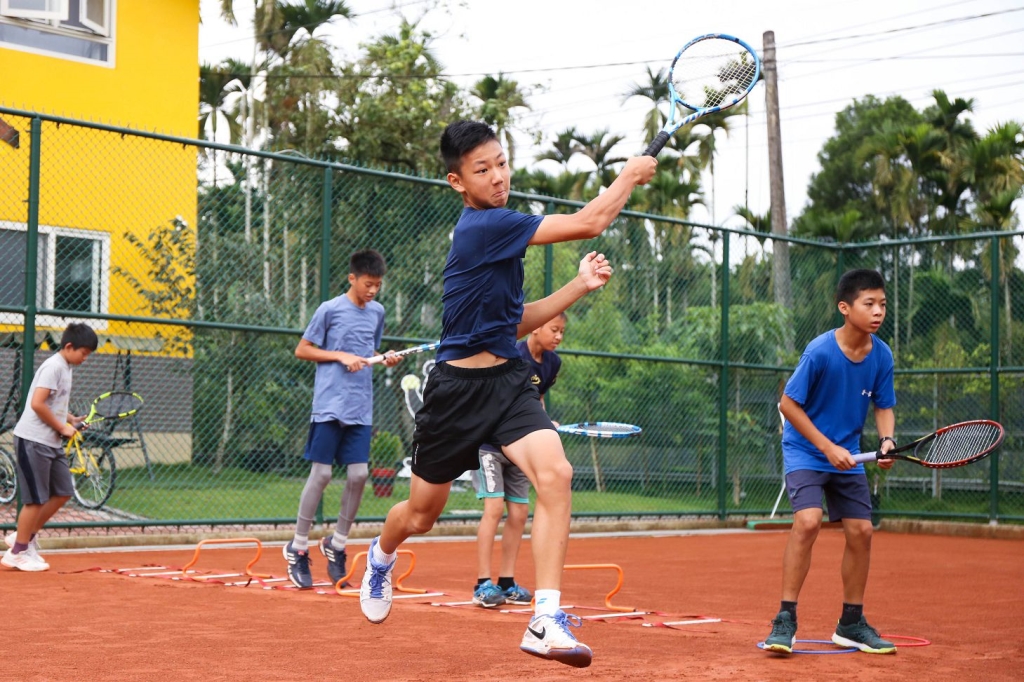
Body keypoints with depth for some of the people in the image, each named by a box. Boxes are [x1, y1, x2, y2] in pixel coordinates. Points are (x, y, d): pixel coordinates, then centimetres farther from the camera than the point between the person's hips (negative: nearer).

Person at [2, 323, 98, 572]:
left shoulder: (65, 368, 14)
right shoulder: (53, 366, -15)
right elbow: (37, 404, -23)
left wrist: (70, 419, 7)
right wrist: (63, 428, -15)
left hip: (51, 442, 9)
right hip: (33, 441, -9)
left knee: (63, 493, 11)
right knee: (37, 499, -3)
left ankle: (25, 537, 22)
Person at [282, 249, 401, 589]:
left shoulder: (377, 312, 11)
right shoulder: (330, 309, -5)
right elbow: (302, 350, 0)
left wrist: (386, 359, 3)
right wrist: (341, 356, -11)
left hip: (361, 409, 5)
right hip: (329, 405, -5)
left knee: (358, 474, 0)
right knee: (321, 473, -4)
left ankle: (337, 544, 17)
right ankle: (298, 548, 8)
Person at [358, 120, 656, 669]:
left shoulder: (500, 231, 10)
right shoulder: (483, 226, -18)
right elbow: (589, 222, -20)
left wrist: (581, 285, 10)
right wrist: (630, 175, -4)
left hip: (509, 379, 6)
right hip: (458, 387, -6)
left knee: (555, 474, -21)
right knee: (422, 515, 13)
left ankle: (546, 623, -22)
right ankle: (381, 556, 50)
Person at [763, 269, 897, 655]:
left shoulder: (882, 356, -7)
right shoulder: (820, 352, -22)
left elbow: (883, 406, 6)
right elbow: (788, 404, -16)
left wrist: (887, 441, -15)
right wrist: (828, 447, -19)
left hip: (847, 455, 6)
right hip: (805, 449, -6)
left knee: (860, 531, 3)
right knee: (808, 521, -24)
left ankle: (851, 624, 19)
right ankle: (785, 621, -15)